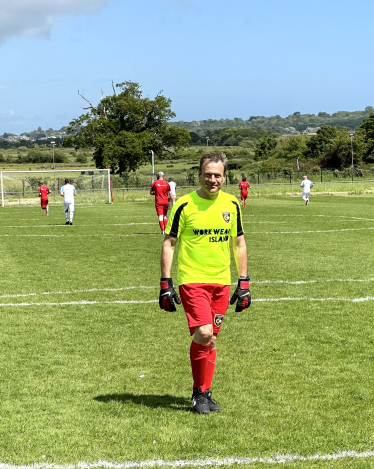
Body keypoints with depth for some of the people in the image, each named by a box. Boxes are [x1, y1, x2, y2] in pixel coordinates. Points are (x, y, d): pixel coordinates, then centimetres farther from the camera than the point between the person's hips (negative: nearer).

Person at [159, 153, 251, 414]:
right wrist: (165, 283, -7)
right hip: (192, 280, -4)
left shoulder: (231, 205, 6)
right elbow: (169, 244, -2)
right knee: (204, 334, -17)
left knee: (211, 339, 9)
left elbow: (239, 244, 15)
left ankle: (204, 393, 22)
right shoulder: (185, 205, -6)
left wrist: (244, 283, 11)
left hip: (221, 282, 4)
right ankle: (199, 393, 2)